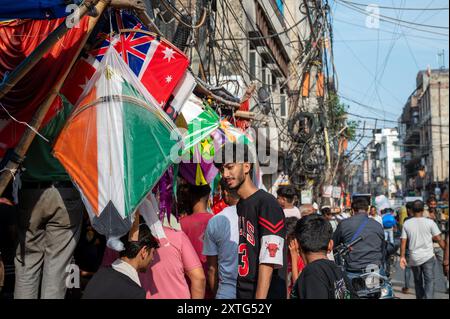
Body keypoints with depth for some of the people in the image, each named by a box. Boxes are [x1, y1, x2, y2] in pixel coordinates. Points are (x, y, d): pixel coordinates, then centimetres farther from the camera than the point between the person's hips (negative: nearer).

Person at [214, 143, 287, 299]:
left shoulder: (266, 203, -10)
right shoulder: (238, 207, 16)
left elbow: (269, 261, -17)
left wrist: (260, 298, -22)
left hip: (265, 294, -8)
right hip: (238, 293, 8)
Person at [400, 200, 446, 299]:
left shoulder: (407, 223, 1)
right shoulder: (430, 222, -5)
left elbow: (403, 242, -1)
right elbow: (439, 239, -4)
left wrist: (402, 257, 3)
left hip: (414, 257, 2)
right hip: (428, 257, -2)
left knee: (418, 282, 17)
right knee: (429, 281, -2)